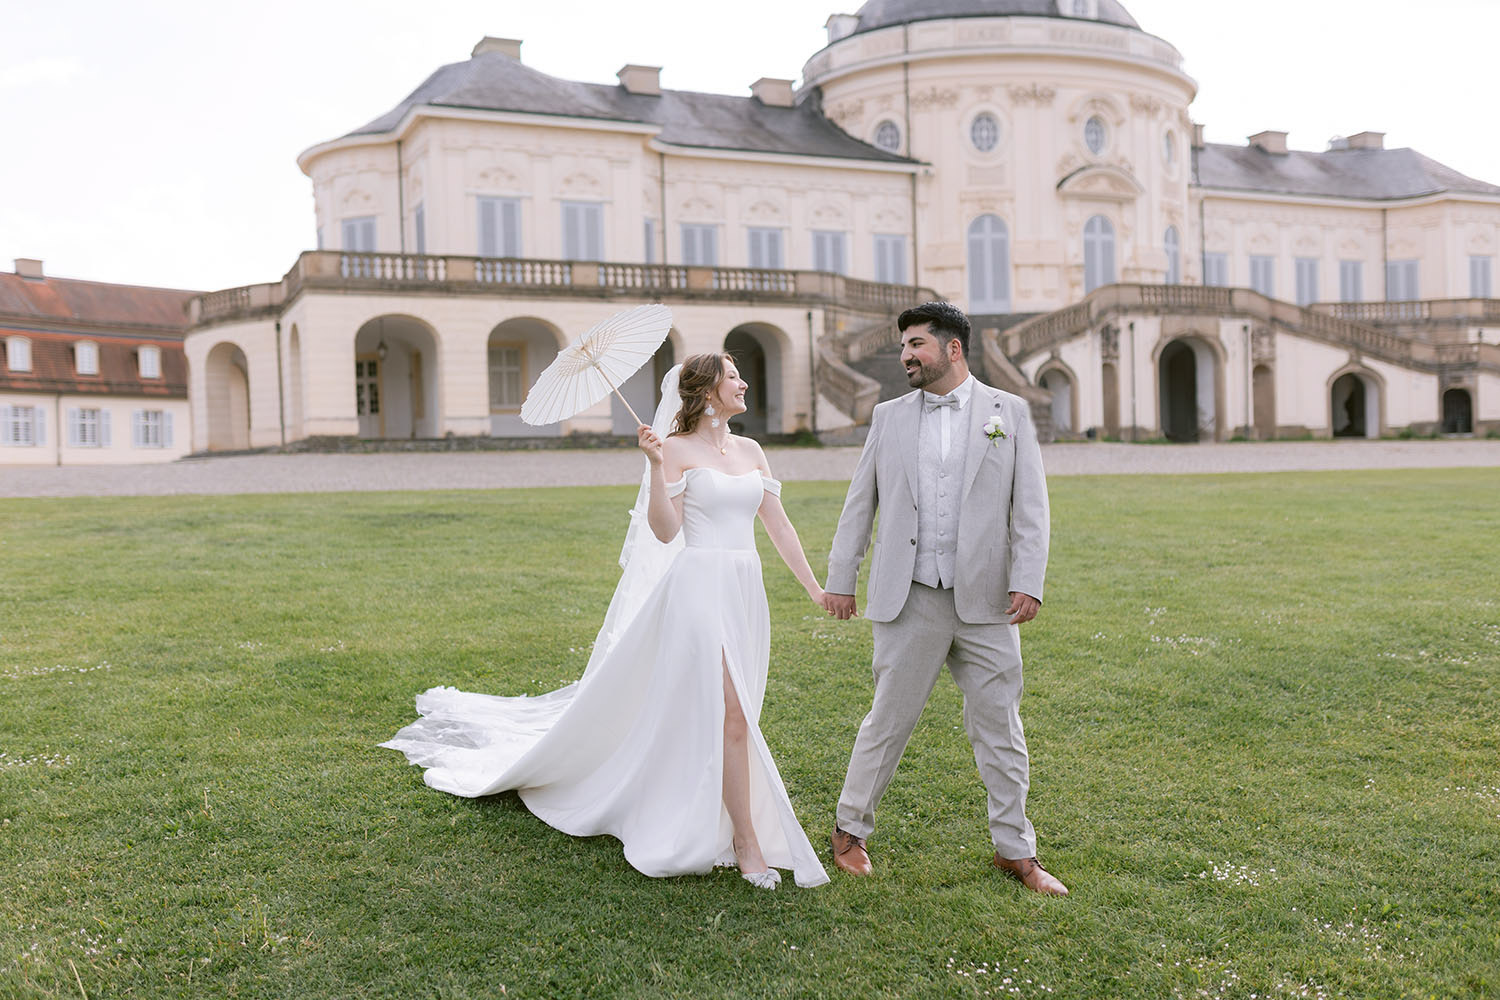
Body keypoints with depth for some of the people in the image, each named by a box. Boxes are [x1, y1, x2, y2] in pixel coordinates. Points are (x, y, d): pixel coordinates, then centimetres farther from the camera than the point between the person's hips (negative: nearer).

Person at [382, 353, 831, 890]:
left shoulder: (751, 450, 13)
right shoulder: (677, 448, -3)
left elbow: (779, 524, 13)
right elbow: (665, 531, -11)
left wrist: (815, 586, 10)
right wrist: (656, 465, -20)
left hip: (745, 594, 6)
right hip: (699, 590, -6)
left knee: (685, 712, 14)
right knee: (729, 716, -8)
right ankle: (747, 842, 3)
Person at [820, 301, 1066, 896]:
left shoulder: (1009, 413, 6)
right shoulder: (889, 418, 10)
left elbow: (1030, 508, 1)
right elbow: (859, 505, 12)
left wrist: (1028, 582, -9)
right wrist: (840, 579, 9)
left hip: (985, 602, 0)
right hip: (909, 602, 0)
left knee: (999, 729, 7)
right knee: (888, 721, 6)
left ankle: (1014, 850, 22)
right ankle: (850, 830, 24)